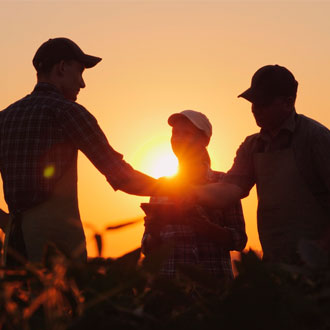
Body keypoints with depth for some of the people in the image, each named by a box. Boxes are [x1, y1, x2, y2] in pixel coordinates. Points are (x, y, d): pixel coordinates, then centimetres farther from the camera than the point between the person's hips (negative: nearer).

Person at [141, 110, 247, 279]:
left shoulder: (222, 183, 8)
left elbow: (239, 240, 2)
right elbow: (148, 249, 16)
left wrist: (203, 225, -14)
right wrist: (154, 234, -6)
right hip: (168, 278, 2)